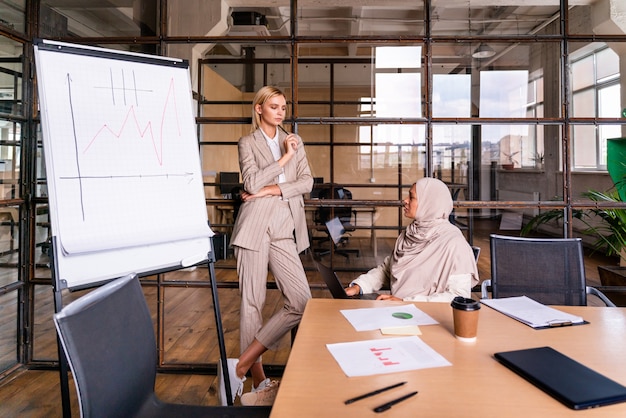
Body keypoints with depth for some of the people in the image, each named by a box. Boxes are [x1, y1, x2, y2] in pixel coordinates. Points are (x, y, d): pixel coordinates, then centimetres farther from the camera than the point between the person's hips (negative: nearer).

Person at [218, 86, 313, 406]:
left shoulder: (294, 141, 18)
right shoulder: (247, 143, 8)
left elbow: (307, 182, 6)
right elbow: (252, 183, -8)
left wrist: (273, 189, -5)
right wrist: (284, 158, -6)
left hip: (284, 230, 4)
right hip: (255, 226, -3)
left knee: (301, 302, -8)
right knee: (252, 303, -1)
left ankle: (240, 367, 1)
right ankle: (259, 381, 12)